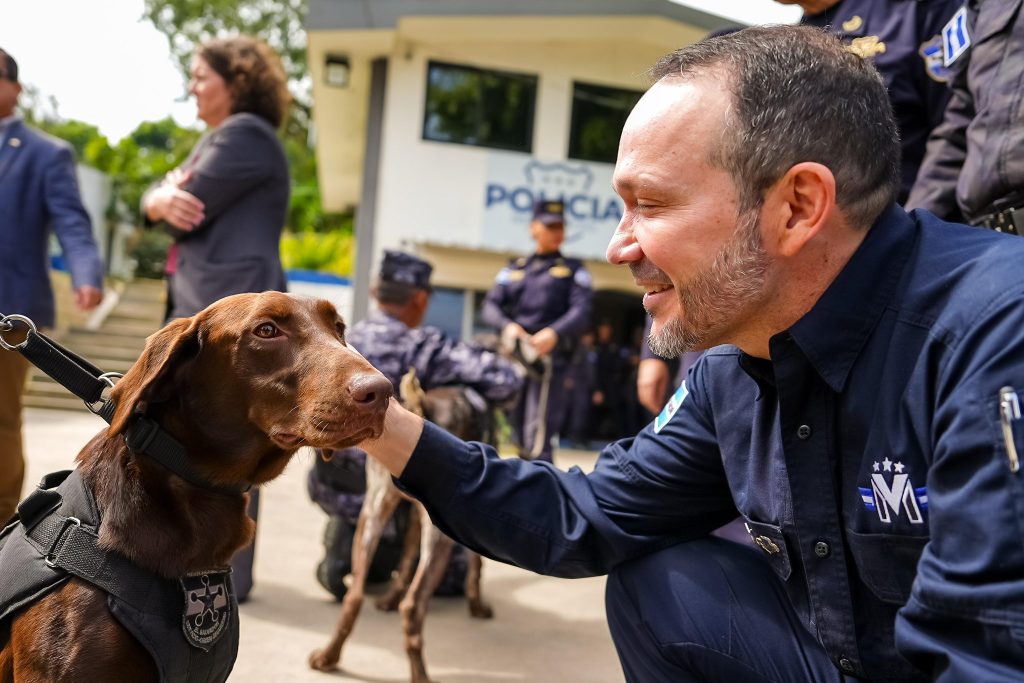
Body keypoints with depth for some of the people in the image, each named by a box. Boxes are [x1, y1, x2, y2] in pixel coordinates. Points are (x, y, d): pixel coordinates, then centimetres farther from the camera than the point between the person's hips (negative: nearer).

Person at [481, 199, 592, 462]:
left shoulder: (573, 270, 11)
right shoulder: (514, 268, 19)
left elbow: (582, 313, -2)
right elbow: (491, 305, 10)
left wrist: (554, 333, -21)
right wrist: (507, 325, -12)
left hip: (549, 358, -4)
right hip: (514, 355, 4)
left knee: (538, 434, -15)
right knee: (518, 428, 8)